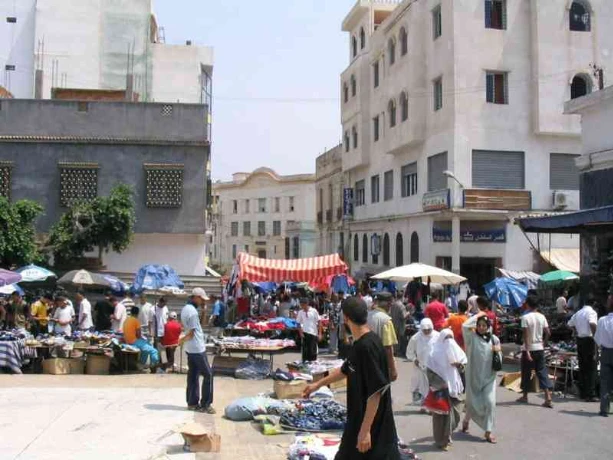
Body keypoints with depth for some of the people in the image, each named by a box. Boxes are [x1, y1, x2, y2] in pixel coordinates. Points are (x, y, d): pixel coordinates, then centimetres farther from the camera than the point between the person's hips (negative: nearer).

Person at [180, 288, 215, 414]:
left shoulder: (185, 309, 10)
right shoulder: (192, 311, -21)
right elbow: (191, 333, -19)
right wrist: (182, 340, -1)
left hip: (190, 349, 10)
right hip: (197, 349, -10)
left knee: (193, 375, 13)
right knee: (208, 374, -3)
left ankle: (192, 402, 17)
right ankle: (205, 404, 1)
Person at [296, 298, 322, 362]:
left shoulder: (314, 311, -6)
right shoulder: (300, 312, 1)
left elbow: (319, 322, -3)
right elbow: (298, 323, 8)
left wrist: (319, 334, -6)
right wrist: (300, 332, -4)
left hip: (313, 333, -2)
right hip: (305, 333, 2)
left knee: (313, 351, 0)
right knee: (305, 350, 3)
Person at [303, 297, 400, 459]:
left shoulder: (368, 346, -23)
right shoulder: (359, 343, 6)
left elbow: (376, 392, -25)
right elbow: (345, 370, 24)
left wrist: (365, 430, -22)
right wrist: (318, 384, 34)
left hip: (373, 424, -9)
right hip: (358, 418, 9)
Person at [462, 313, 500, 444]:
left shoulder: (493, 339, 4)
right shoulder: (472, 337, -7)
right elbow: (465, 325, -26)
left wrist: (498, 350, -7)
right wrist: (477, 315, -14)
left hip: (489, 377, 2)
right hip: (473, 376, -2)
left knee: (490, 402, -6)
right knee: (473, 403, 9)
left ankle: (488, 432, 3)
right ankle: (466, 420, 39)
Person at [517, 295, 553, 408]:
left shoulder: (525, 317, -12)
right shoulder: (542, 317, 3)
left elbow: (525, 335, -17)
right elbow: (547, 332, 2)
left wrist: (527, 351, -17)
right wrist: (543, 342, 17)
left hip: (529, 348, -4)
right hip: (540, 348, 4)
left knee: (526, 373, 10)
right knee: (542, 372, 5)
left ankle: (525, 396, 21)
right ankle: (548, 398, -6)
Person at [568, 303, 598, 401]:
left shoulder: (578, 313, 13)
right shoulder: (591, 312, -10)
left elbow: (570, 324, 21)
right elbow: (592, 324, -28)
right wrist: (595, 336, -17)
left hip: (579, 340, 7)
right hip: (589, 340, -7)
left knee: (582, 368, 12)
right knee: (591, 369, -3)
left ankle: (582, 393, 17)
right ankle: (590, 395, -4)